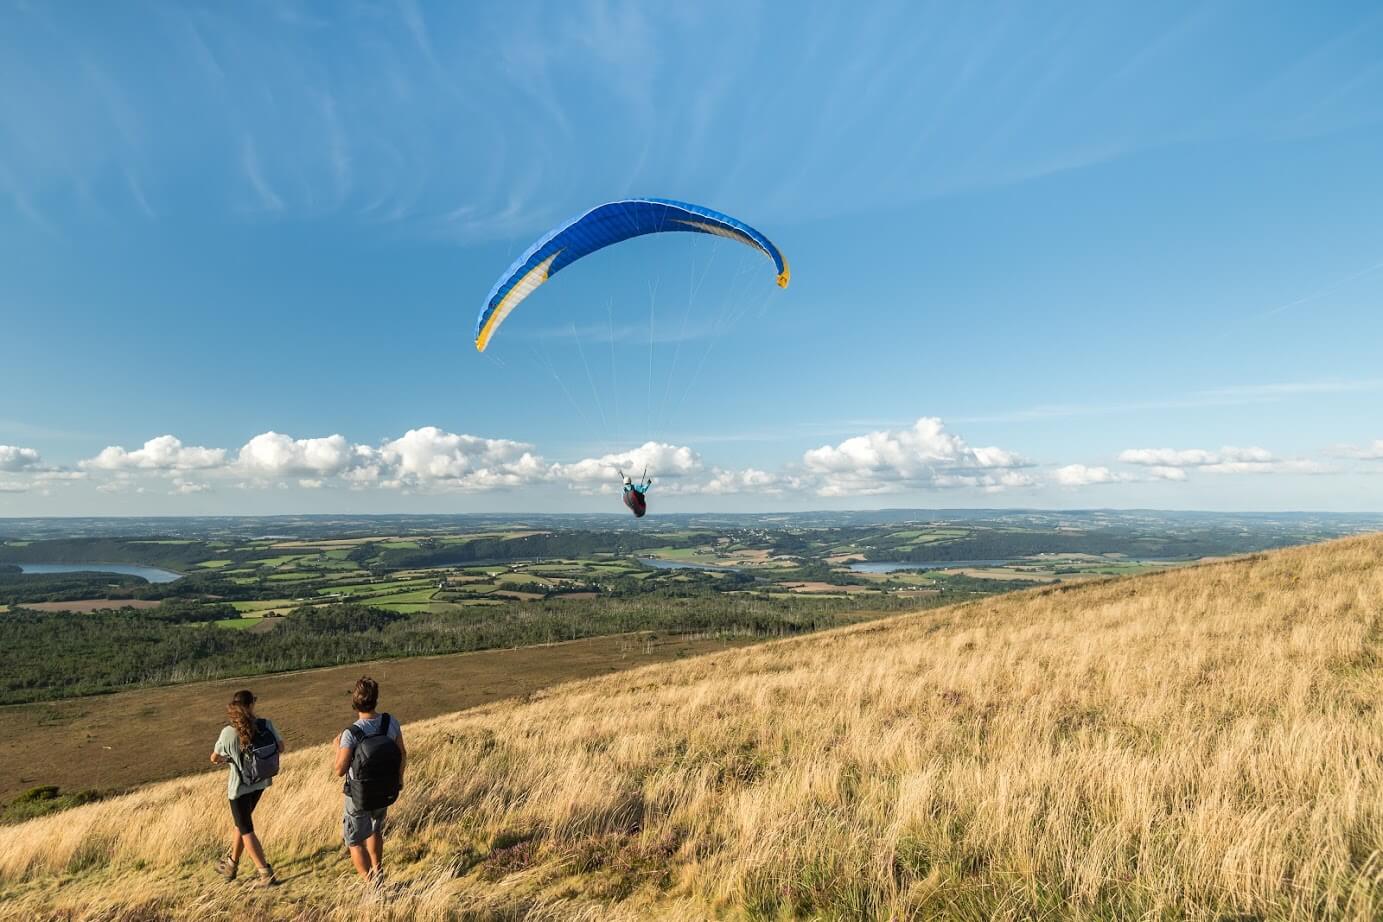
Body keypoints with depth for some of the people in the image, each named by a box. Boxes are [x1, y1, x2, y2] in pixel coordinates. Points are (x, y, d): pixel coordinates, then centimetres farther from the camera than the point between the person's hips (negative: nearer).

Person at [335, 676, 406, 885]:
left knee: (355, 842, 15)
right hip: (385, 793, 4)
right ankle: (378, 875, 42)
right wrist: (399, 777, 17)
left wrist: (337, 749, 2)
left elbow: (340, 770, -16)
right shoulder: (391, 723, -15)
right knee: (375, 831, 30)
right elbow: (402, 755, -1)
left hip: (359, 797, -4)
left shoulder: (351, 734, -27)